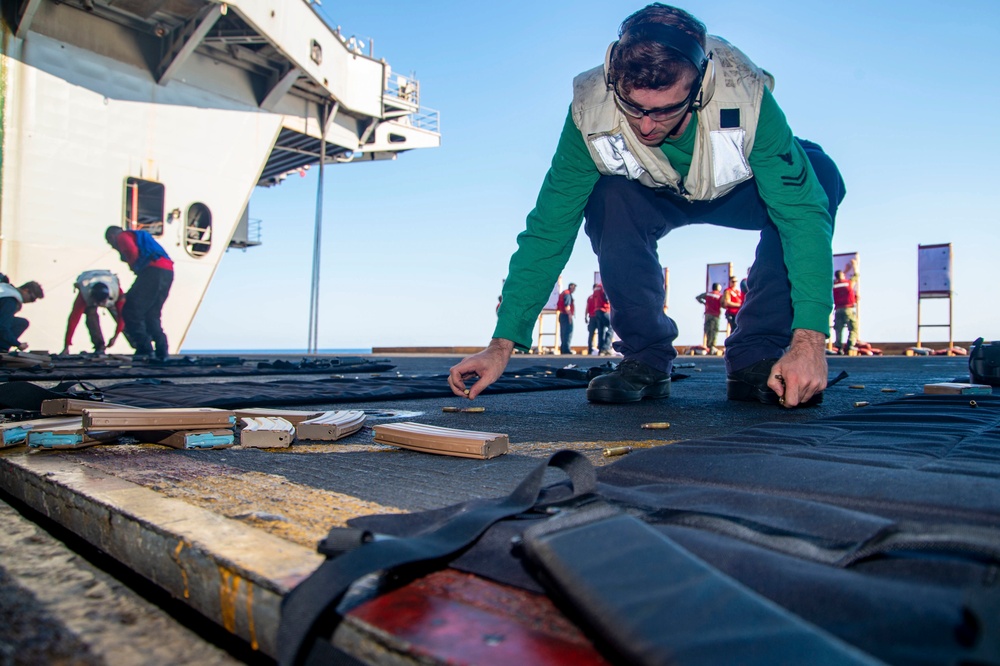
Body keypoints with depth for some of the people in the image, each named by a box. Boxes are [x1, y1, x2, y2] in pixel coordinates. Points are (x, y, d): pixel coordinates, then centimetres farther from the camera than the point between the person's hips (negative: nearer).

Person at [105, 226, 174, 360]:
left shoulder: (122, 237, 11)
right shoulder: (141, 236, 36)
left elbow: (132, 252, -11)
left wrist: (134, 267, 8)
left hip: (153, 271, -8)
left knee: (131, 311, -2)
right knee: (151, 315, 13)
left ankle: (144, 349, -9)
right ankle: (161, 351, 5)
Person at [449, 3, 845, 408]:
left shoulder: (744, 96, -35)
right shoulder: (591, 111, -32)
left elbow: (802, 213, -38)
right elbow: (548, 231, -29)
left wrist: (809, 339, -49)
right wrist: (503, 343, -34)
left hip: (738, 191, 1)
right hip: (653, 199, 0)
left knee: (818, 176, -30)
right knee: (608, 200, -34)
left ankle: (756, 358, -18)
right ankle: (645, 358, -18)